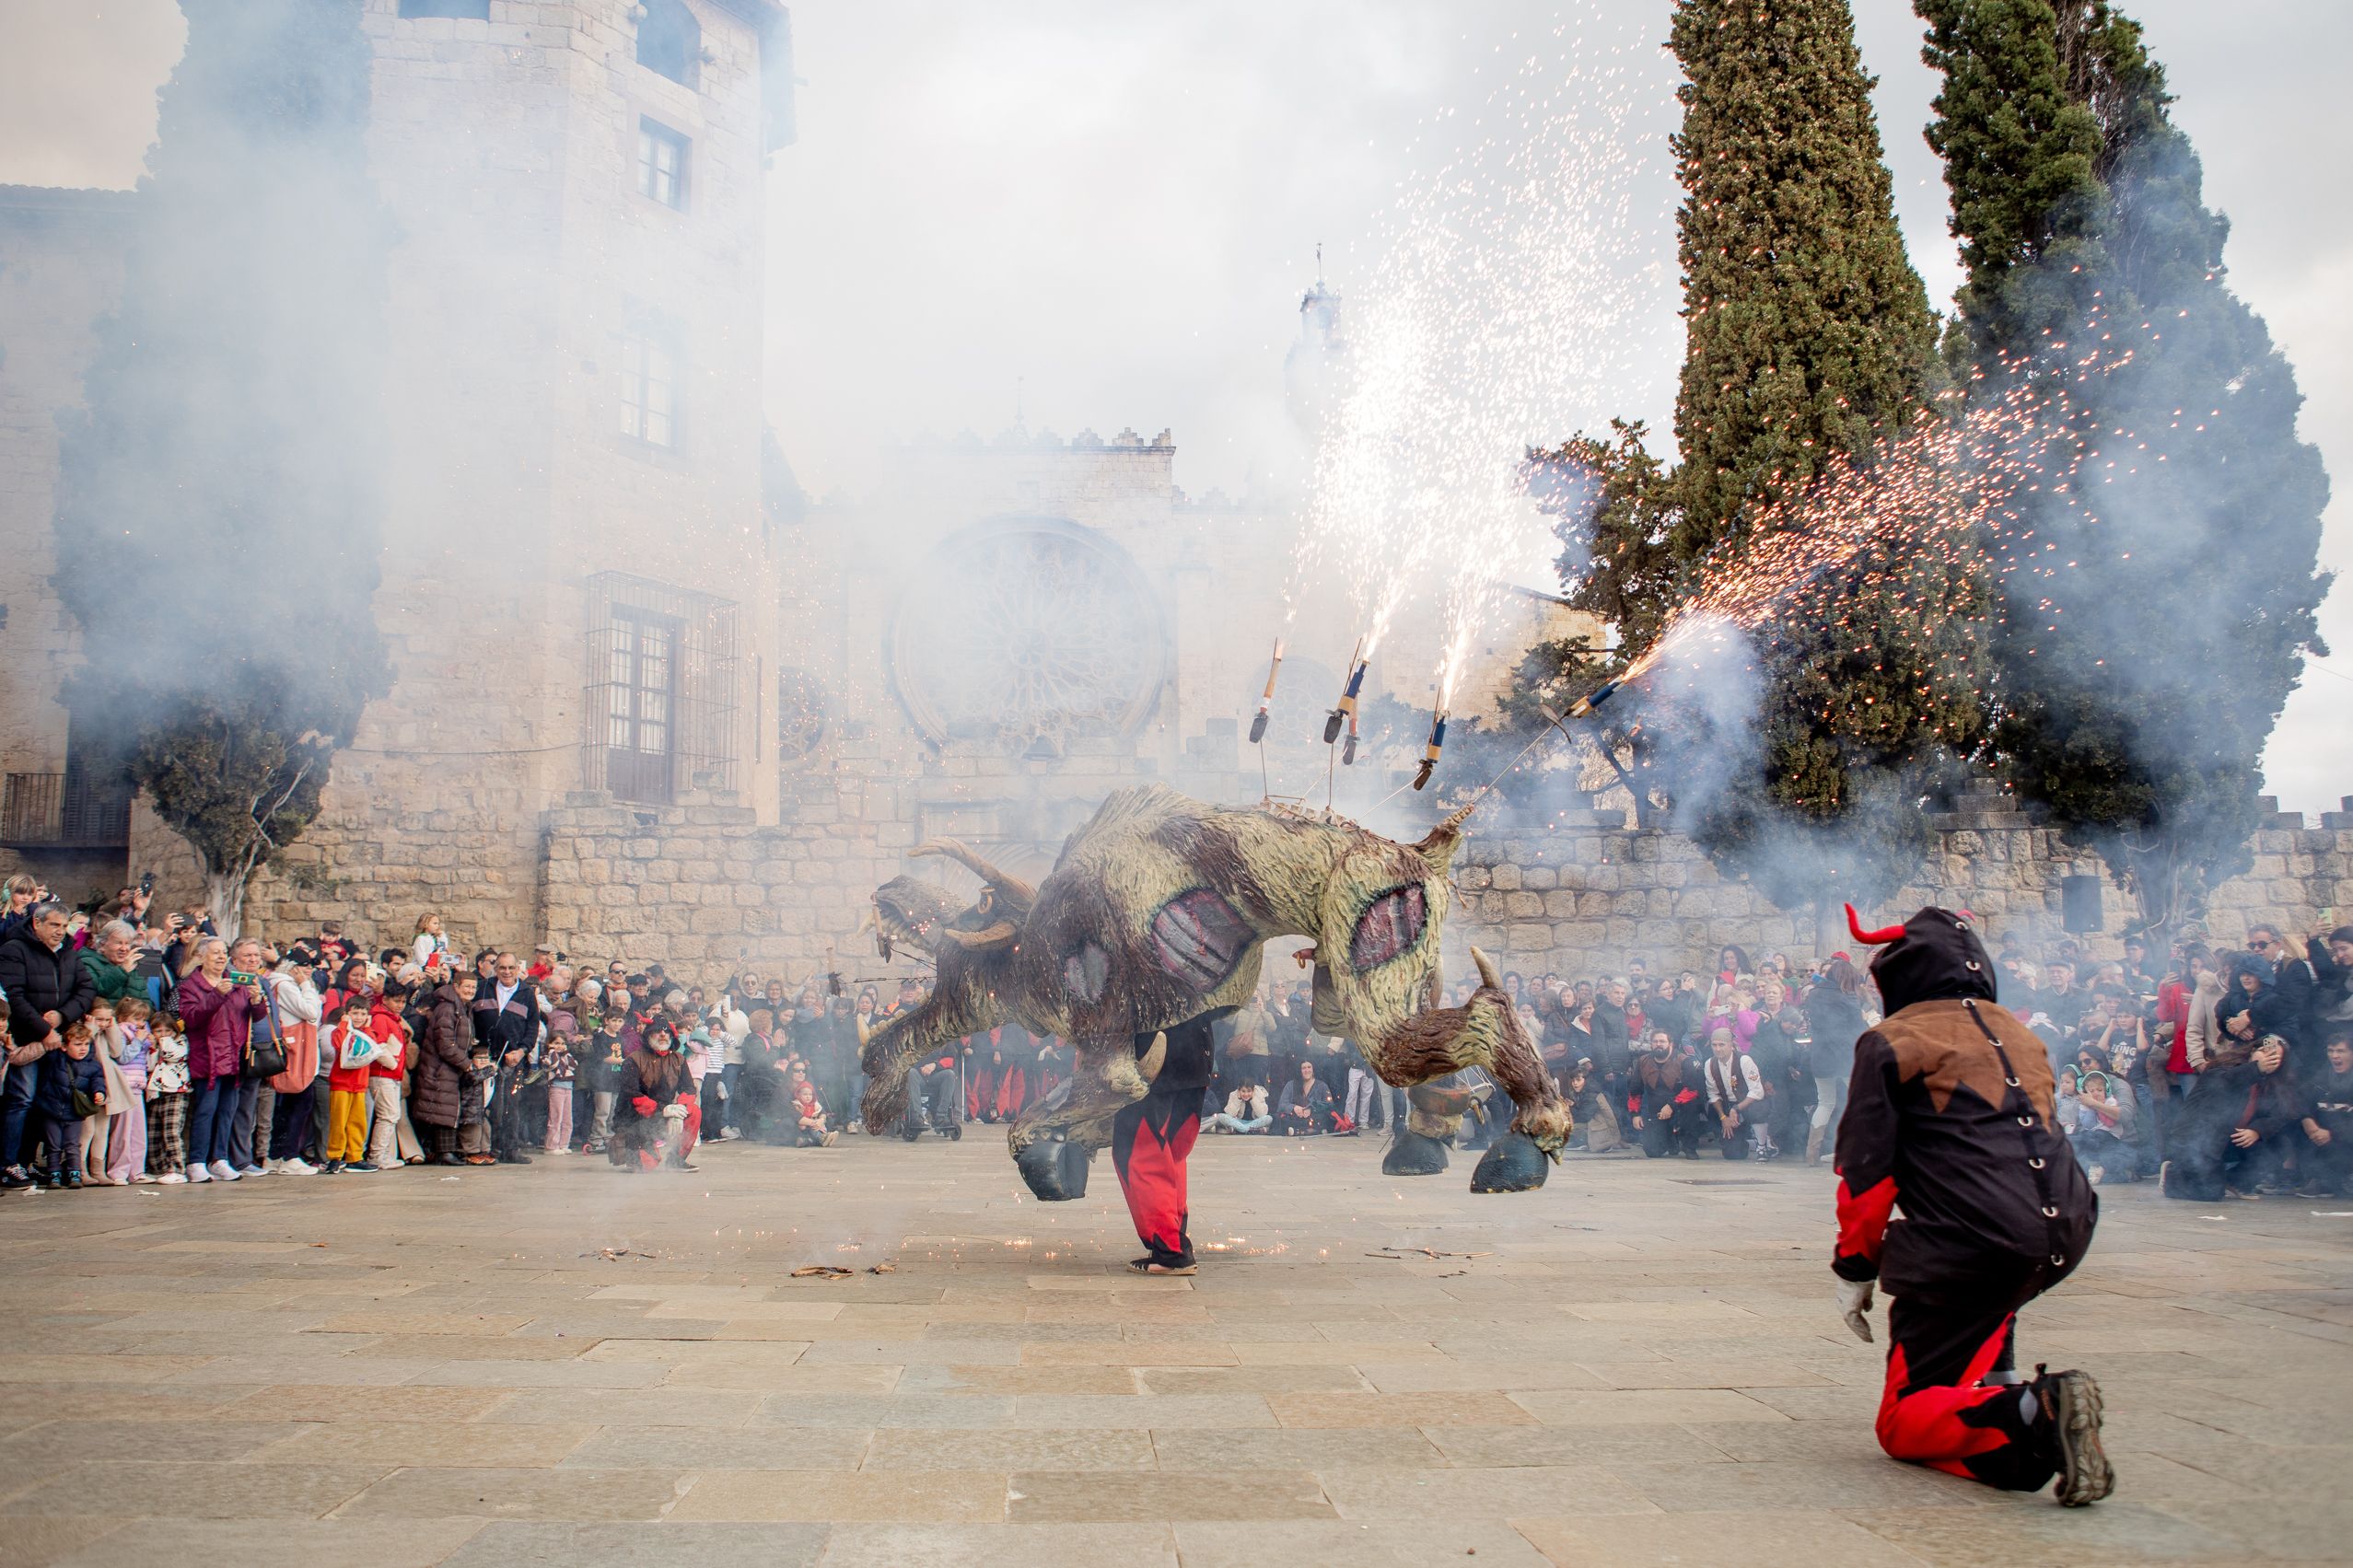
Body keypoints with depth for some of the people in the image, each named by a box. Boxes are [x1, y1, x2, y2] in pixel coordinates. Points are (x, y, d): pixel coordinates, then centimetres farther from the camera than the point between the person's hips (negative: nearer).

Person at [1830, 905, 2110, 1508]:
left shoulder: (1890, 1042, 2)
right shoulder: (2022, 1036, 21)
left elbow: (1865, 1169, -2)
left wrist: (1855, 1268, 9)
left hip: (1974, 1247, -7)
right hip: (2068, 1232, 7)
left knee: (1904, 1425, 2)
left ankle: (2030, 1415, -24)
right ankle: (1998, 1383, 24)